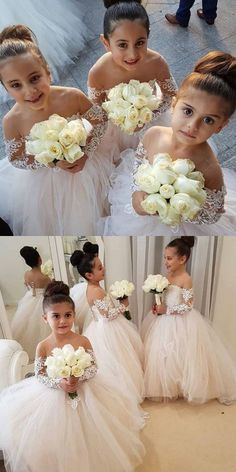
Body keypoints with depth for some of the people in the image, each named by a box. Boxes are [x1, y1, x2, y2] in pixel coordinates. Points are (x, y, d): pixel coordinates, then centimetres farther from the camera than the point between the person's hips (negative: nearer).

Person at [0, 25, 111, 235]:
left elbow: (100, 120, -10)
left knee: (84, 219, 21)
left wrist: (86, 152, -21)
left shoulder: (72, 97, -27)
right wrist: (53, 163, -25)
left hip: (82, 164, 0)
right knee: (48, 220, 21)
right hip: (43, 179, 0)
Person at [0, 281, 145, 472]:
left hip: (84, 392, 0)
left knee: (85, 434, 11)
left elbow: (93, 367, -10)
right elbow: (40, 375, -9)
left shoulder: (83, 341, -14)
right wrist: (59, 383, -24)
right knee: (57, 438, 8)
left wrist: (78, 378, -26)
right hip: (53, 396, 0)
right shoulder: (43, 346, -13)